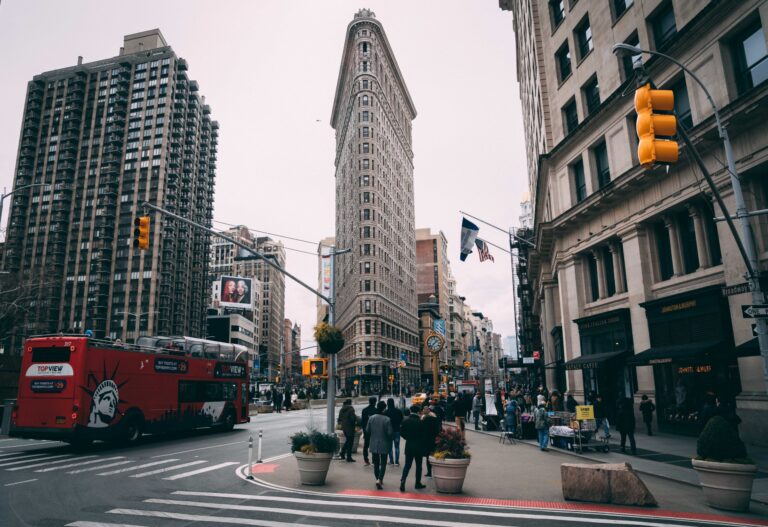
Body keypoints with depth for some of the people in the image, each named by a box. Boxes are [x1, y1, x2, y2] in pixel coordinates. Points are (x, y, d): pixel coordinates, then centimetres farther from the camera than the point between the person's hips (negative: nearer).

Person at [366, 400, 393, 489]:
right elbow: (389, 433, -15)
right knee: (383, 463, 5)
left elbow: (367, 430, 0)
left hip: (373, 444, 3)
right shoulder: (387, 419, -18)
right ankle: (379, 480, -10)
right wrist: (390, 442, 4)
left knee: (376, 463, 17)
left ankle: (378, 479, 27)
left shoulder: (371, 418, -7)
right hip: (384, 444, -3)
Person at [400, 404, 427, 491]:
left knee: (407, 465, 8)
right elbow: (423, 434, -11)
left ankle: (403, 480, -10)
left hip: (409, 446, 3)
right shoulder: (420, 421, -16)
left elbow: (401, 432, 0)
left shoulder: (405, 420, -4)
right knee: (418, 465, 11)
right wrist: (424, 447, 6)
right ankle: (418, 484, 19)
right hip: (419, 447, -3)